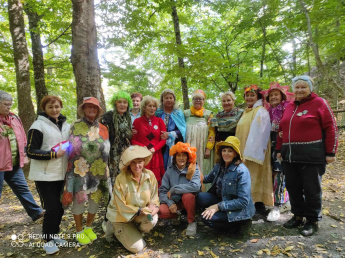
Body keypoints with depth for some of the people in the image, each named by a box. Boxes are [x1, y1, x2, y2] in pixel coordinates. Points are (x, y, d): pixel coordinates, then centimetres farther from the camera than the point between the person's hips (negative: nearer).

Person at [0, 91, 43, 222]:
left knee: (23, 189, 14)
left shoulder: (15, 118, 9)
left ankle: (36, 212, 24)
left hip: (14, 164, 6)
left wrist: (23, 155, 15)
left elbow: (22, 139, 15)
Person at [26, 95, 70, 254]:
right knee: (52, 208, -3)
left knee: (60, 206, 12)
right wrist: (53, 154, -21)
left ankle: (54, 234, 33)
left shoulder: (66, 126, 10)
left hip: (61, 174, 6)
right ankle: (48, 240, 18)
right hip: (44, 175, -6)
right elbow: (30, 151, -13)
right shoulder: (38, 125, -10)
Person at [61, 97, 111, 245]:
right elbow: (72, 148, -4)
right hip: (80, 169, -3)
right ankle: (79, 231, 24)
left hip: (98, 170, 4)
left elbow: (106, 149, 9)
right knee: (79, 199, 5)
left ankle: (88, 228, 31)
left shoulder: (102, 129, 8)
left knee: (96, 199, 9)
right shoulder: (75, 126, 0)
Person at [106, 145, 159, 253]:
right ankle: (116, 229, 18)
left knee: (152, 219, -28)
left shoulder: (150, 175, -14)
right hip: (121, 216, -3)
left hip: (140, 214, 4)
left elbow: (154, 197, -1)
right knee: (137, 247, -10)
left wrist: (153, 206, -22)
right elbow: (122, 207, -20)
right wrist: (141, 210, -24)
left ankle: (137, 232, 8)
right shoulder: (121, 179, -26)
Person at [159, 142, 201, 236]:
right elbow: (162, 191, -7)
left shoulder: (193, 169, -11)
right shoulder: (170, 170, -5)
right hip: (174, 201, 2)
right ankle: (176, 216, 11)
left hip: (188, 201, -2)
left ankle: (192, 222, -7)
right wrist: (170, 203, -25)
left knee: (188, 195, -34)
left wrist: (173, 189, -26)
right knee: (162, 211, -25)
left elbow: (195, 186, -30)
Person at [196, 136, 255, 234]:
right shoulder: (219, 166, 0)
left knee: (207, 218, -23)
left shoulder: (242, 171, -21)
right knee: (200, 197, -18)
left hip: (239, 210, -6)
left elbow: (243, 201, -23)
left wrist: (218, 206, -26)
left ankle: (238, 225, -1)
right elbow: (208, 178, 21)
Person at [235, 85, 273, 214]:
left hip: (255, 151, -8)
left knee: (255, 177, -4)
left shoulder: (261, 112, -8)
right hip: (244, 152, 8)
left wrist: (251, 154, -21)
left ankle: (259, 205, 7)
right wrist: (241, 152, 15)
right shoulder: (246, 112, 18)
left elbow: (259, 134, -16)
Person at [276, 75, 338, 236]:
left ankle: (313, 221, 20)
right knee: (293, 187, 11)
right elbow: (282, 129, 17)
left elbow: (330, 128, -5)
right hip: (290, 155, 6)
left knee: (311, 188, 4)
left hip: (311, 155, -5)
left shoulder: (319, 103, 0)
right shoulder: (290, 107, 16)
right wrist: (279, 149, 13)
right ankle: (298, 216, 27)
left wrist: (330, 153, -9)